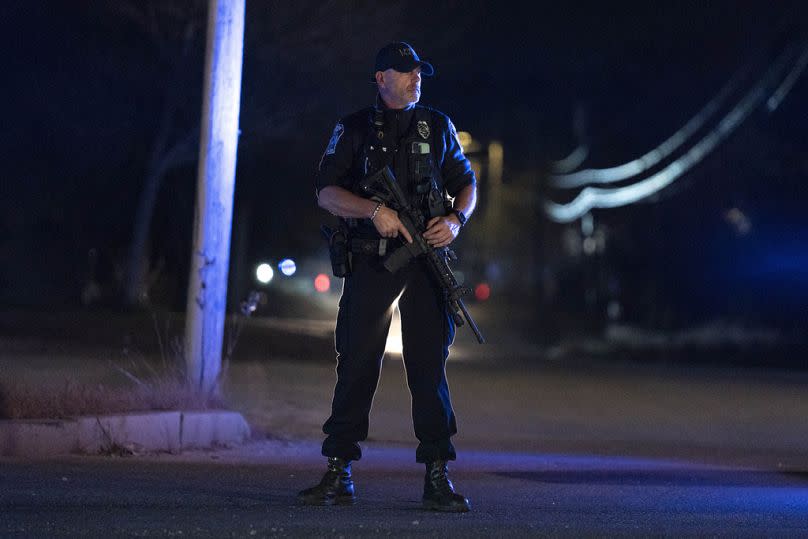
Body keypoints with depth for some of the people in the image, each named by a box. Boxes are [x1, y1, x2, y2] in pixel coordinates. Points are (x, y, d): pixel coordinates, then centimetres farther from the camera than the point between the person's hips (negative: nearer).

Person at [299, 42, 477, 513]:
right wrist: (375, 211, -18)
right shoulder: (355, 130, 6)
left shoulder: (438, 127, 12)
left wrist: (456, 219, -5)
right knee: (356, 364, -1)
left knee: (430, 364, -2)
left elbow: (466, 183, 16)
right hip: (371, 262, -1)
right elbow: (327, 192, -3)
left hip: (426, 259, 1)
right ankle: (338, 476, 5)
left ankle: (438, 477, 1)